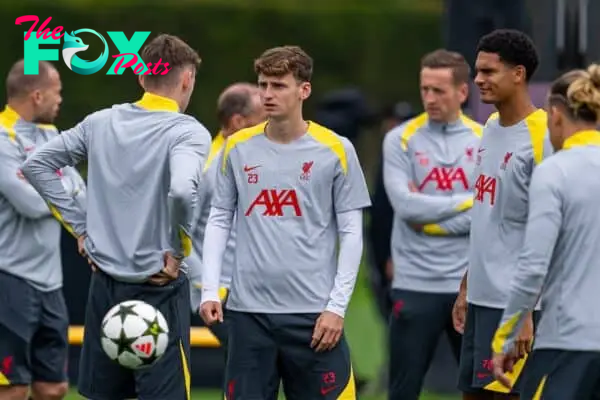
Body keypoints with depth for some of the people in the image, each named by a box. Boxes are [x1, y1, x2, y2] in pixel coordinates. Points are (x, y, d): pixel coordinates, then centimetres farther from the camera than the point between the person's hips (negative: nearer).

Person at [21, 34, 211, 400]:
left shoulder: (101, 122, 7)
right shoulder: (188, 132, -11)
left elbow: (36, 165, 12)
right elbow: (181, 190, -29)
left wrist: (80, 226, 12)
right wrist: (178, 250, -14)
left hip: (105, 286, 6)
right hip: (157, 288, -6)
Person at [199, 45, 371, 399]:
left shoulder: (335, 150, -2)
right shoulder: (238, 148, 6)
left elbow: (352, 233, -1)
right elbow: (219, 220, 11)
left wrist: (337, 305, -7)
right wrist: (210, 290, 1)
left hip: (313, 312, -2)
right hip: (249, 309, 2)